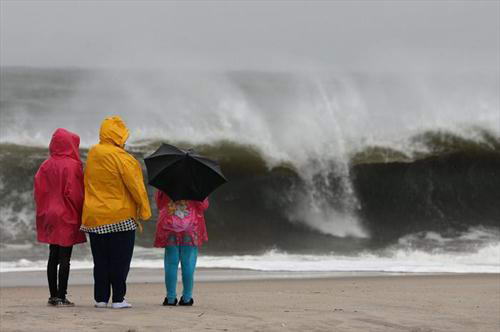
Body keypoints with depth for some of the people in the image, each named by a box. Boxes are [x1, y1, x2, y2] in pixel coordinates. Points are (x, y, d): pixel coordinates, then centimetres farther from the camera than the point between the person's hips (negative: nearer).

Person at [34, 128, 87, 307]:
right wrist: (80, 212, -4)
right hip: (67, 217, -6)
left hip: (49, 216, 6)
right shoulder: (72, 165, -13)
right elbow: (74, 192, -16)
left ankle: (53, 295, 15)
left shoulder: (46, 165, 4)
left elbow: (38, 189, 3)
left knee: (53, 256, 12)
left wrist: (43, 211, 11)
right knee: (64, 258, -3)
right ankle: (61, 297, -4)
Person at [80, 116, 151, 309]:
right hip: (120, 217, -6)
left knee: (100, 260, 12)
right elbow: (135, 186, -12)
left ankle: (100, 298, 12)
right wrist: (144, 210, -3)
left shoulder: (92, 155, 6)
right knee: (120, 259, 2)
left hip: (94, 217, 6)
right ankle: (118, 299, 1)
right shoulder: (121, 158, -14)